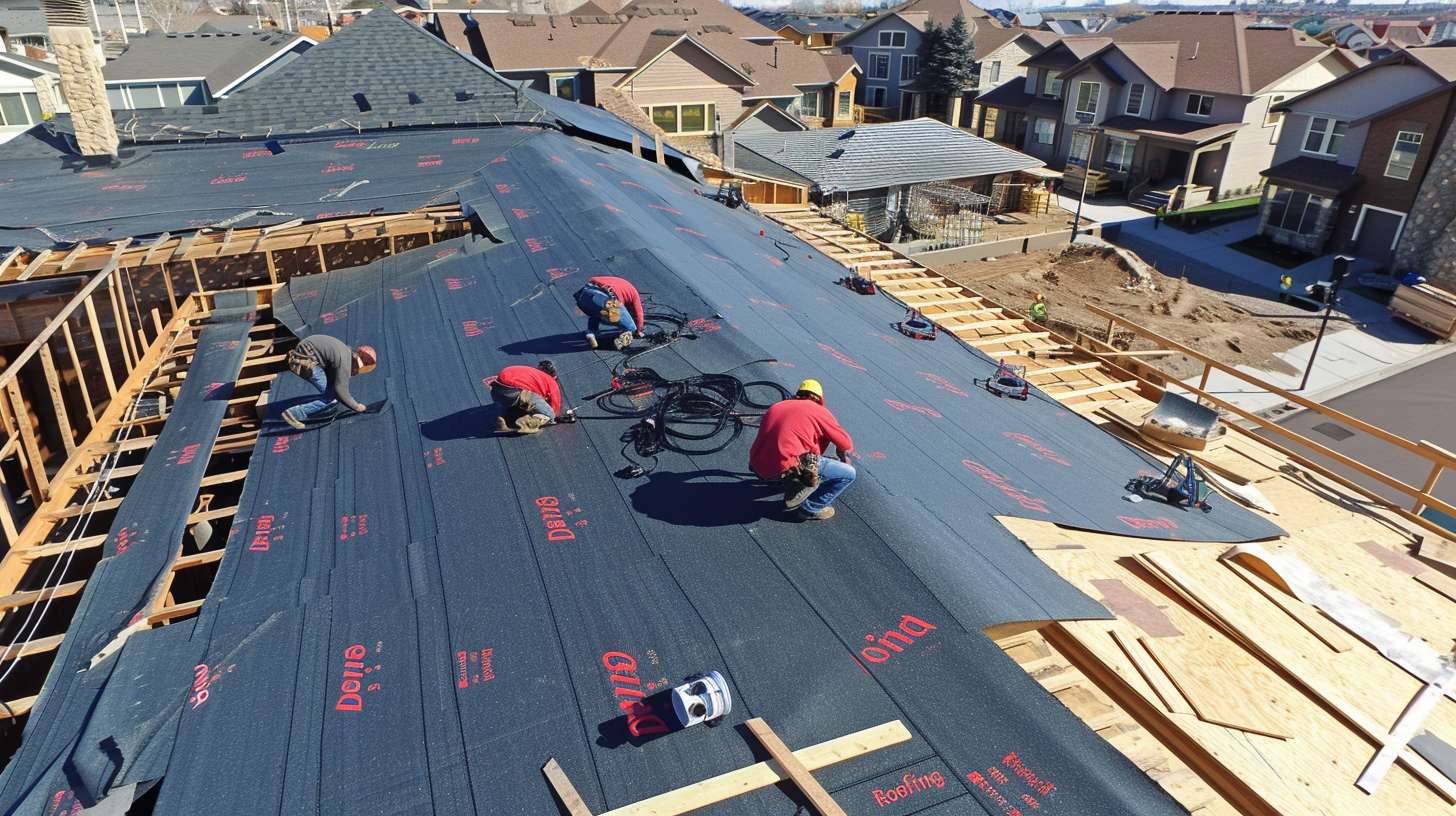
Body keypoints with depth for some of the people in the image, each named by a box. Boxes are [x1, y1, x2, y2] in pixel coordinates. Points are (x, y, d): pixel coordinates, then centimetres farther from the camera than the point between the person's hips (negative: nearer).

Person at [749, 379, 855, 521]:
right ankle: (810, 509, 14)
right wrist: (844, 457, 36)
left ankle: (793, 493, 26)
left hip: (758, 467, 7)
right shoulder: (818, 410, 7)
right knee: (849, 473, 7)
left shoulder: (775, 407, 23)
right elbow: (846, 444, 12)